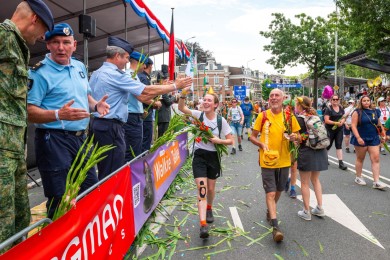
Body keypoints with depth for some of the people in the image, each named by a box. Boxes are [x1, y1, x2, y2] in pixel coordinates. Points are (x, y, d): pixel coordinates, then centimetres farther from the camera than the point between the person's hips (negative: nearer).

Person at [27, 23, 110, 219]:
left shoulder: (80, 67, 12)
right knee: (60, 202, -1)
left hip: (81, 138, 8)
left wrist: (96, 105, 1)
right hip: (54, 141, -7)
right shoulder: (40, 72, -11)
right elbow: (29, 111, -16)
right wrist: (59, 115, -32)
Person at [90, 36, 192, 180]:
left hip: (96, 123, 10)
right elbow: (147, 90, -15)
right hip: (111, 127, -10)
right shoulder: (116, 75, -14)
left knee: (103, 171, 16)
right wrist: (175, 86, -5)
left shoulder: (96, 74, 14)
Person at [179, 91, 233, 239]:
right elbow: (181, 108, -18)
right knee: (202, 189, -12)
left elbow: (230, 141, -1)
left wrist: (218, 141, -18)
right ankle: (203, 224, -15)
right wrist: (183, 95, -34)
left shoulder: (221, 120, -6)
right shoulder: (198, 115, -6)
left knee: (211, 189, 16)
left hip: (213, 156, 2)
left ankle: (209, 209, 48)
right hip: (199, 155, -1)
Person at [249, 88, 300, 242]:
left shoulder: (289, 116, 0)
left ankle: (270, 210, 45)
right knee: (270, 193, -6)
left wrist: (294, 137, -15)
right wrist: (262, 144, -18)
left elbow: (297, 135, 9)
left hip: (284, 160, 3)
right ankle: (275, 227, -3)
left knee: (279, 190, 19)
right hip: (267, 161, -3)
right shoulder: (263, 116, -5)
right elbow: (252, 137, 1)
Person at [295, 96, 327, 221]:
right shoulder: (315, 116, 8)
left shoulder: (299, 119, -11)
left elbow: (299, 139, -13)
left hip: (306, 152, -7)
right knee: (315, 179, 22)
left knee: (305, 183, 6)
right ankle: (319, 208, 25)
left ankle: (306, 212, 15)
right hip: (320, 151, 7)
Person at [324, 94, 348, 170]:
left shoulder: (341, 108, 7)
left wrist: (342, 122, -13)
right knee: (328, 145, 9)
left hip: (339, 130, 4)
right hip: (330, 130, -4)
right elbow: (326, 120, -15)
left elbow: (344, 117, 10)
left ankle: (340, 162, -2)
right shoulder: (328, 109, -9)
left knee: (339, 145, -1)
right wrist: (336, 123, -24)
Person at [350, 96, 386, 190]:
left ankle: (376, 182, -3)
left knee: (376, 159, -4)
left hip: (374, 139, 4)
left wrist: (382, 135, 13)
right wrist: (358, 138, -22)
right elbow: (353, 126, -12)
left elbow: (378, 124, 17)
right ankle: (358, 177, 26)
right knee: (360, 159, 10)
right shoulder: (357, 112, -6)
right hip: (361, 139, -4)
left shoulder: (375, 111, 8)